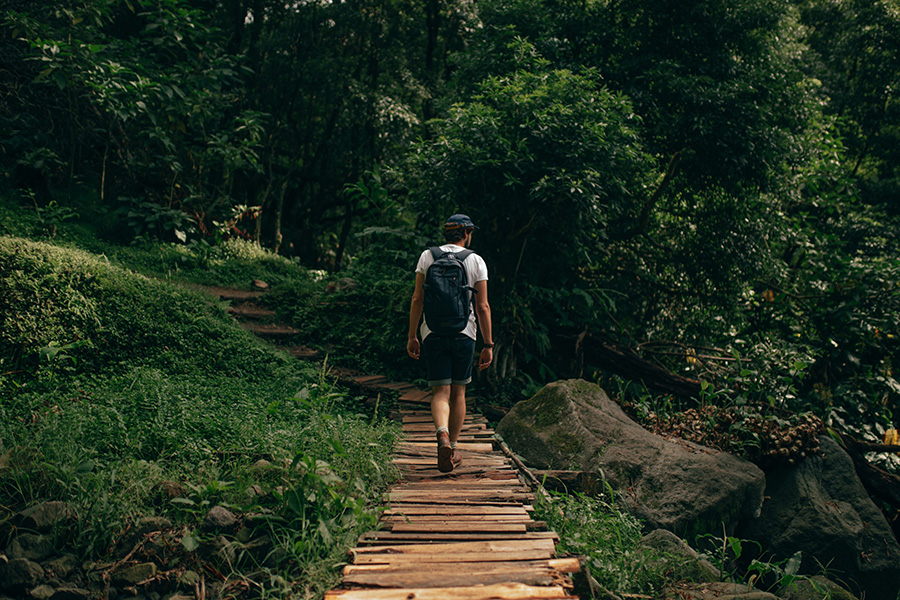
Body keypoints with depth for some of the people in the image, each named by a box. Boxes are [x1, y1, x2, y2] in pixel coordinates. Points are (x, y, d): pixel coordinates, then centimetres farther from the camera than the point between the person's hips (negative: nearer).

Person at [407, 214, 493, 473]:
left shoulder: (427, 256, 5)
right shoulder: (476, 261, 1)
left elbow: (417, 299, 1)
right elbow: (483, 307, -3)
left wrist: (412, 336, 7)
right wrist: (488, 345, 1)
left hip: (433, 333, 0)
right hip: (464, 334, 0)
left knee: (440, 392, 1)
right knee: (458, 393, 13)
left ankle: (442, 436, -25)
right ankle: (452, 450, 20)